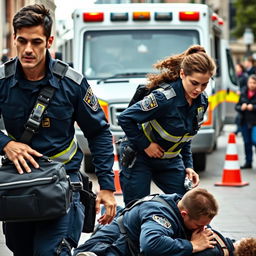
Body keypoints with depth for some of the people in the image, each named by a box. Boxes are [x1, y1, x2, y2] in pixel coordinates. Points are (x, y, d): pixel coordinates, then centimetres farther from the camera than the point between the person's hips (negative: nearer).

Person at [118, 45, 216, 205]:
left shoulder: (201, 102, -5)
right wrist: (145, 145, -22)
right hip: (139, 160, -7)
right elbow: (125, 118, -25)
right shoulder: (165, 97, -28)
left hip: (170, 161, 7)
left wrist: (188, 166, 3)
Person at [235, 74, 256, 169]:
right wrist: (241, 107, -8)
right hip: (245, 122, 5)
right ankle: (248, 162, 20)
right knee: (247, 142, 10)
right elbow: (237, 106, 11)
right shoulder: (243, 93, 8)